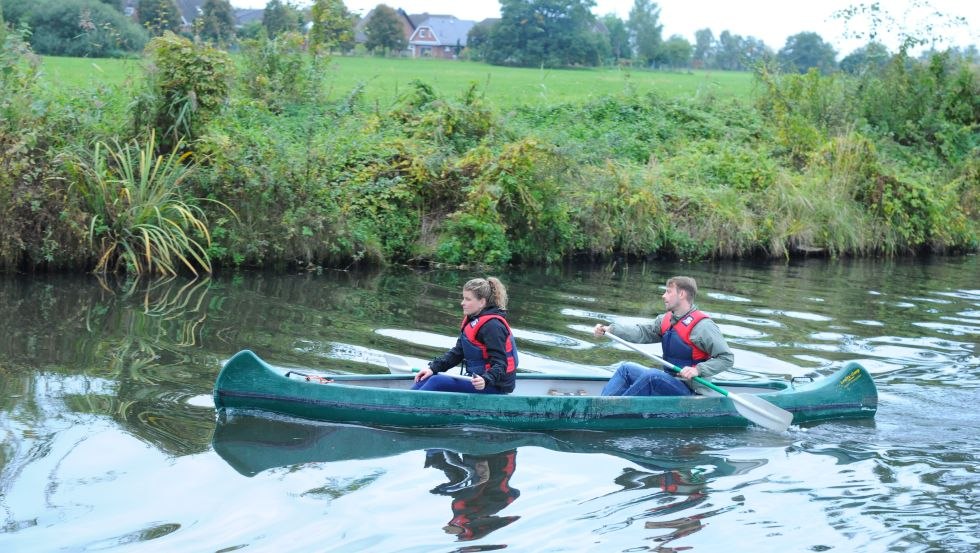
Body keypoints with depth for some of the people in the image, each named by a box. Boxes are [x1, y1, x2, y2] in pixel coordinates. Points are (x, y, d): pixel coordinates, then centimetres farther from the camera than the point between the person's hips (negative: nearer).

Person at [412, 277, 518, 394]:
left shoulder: (492, 326, -18)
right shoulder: (472, 321, 13)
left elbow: (500, 364, -22)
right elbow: (458, 352, 13)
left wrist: (485, 380, -41)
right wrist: (433, 368, 2)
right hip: (477, 378, 10)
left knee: (437, 382, -20)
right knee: (429, 377, -1)